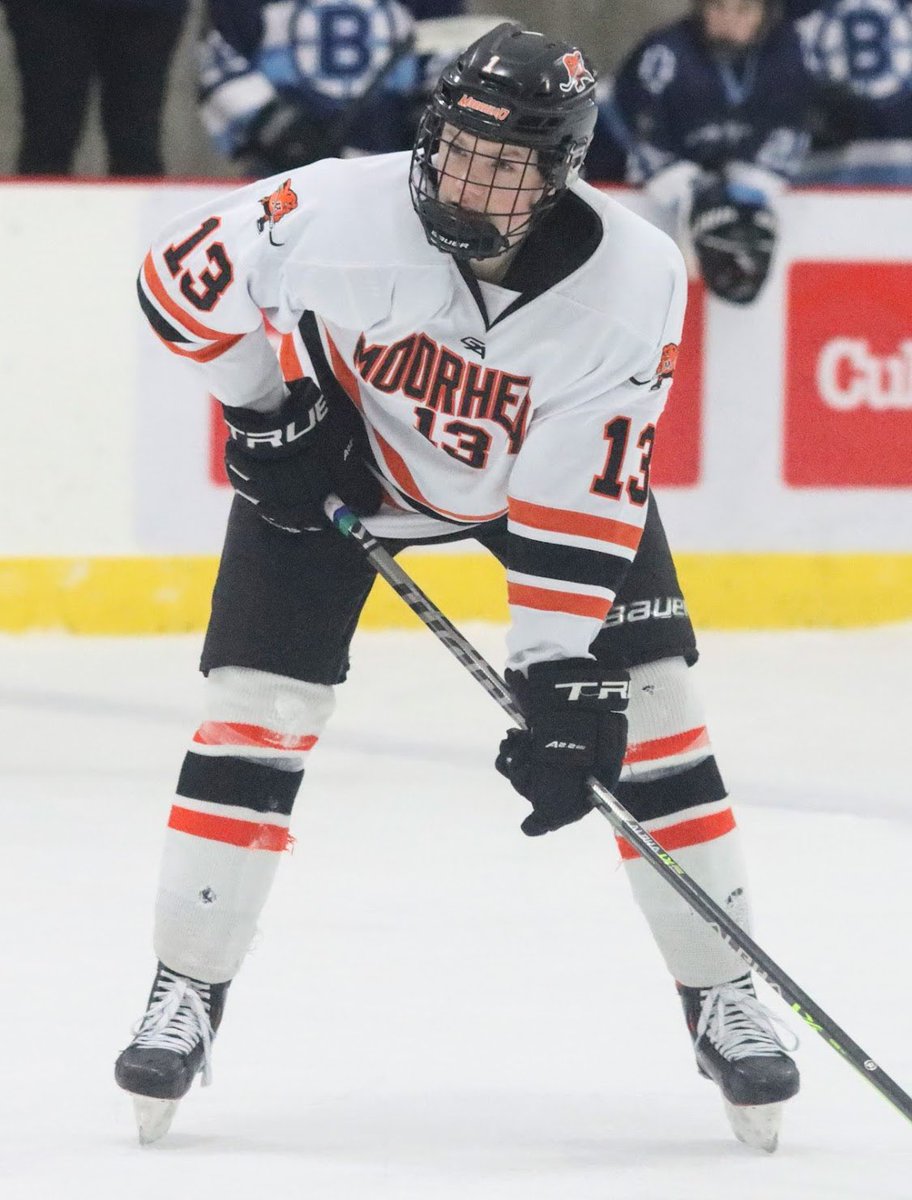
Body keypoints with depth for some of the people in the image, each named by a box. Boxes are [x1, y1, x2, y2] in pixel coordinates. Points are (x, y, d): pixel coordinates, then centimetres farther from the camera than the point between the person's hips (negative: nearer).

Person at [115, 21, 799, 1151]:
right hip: (338, 444, 0)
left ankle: (721, 998, 4)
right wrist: (267, 409, -13)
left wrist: (560, 683, -33)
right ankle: (186, 993, 2)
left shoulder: (632, 281, -31)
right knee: (257, 701, -10)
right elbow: (183, 276, -15)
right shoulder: (338, 212, -33)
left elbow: (583, 504, -30)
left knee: (643, 699, -8)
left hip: (547, 463, 0)